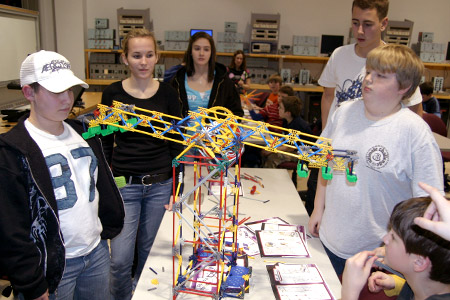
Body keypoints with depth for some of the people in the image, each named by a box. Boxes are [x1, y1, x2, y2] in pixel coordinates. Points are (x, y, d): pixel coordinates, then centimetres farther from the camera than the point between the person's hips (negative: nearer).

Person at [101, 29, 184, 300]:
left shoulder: (167, 93, 0)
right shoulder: (113, 93, -2)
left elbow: (177, 144, 3)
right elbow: (105, 145, 3)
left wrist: (177, 187, -1)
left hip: (160, 185, 1)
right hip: (124, 186, -1)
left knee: (149, 252, 15)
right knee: (120, 259, -2)